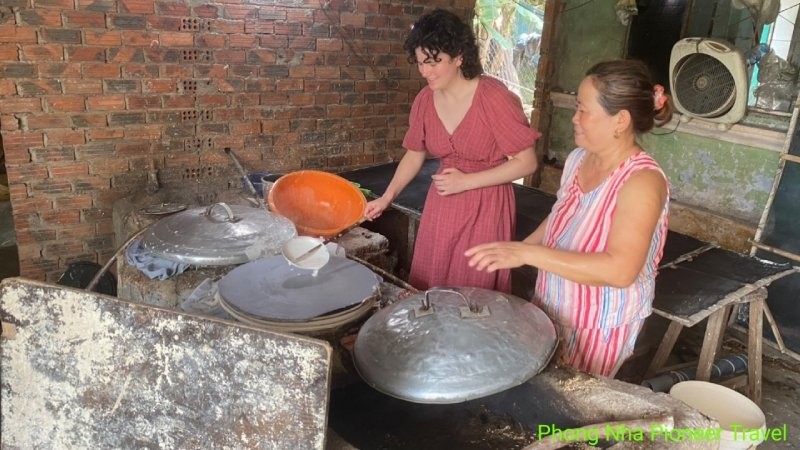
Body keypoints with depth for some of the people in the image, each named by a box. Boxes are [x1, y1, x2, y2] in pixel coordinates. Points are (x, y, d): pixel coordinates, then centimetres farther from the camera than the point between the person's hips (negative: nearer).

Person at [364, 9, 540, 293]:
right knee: (429, 288, 15)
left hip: (485, 207, -5)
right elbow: (414, 155, 12)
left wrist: (466, 181, -19)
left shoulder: (493, 97, -19)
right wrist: (387, 197, 1)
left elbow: (527, 162, -16)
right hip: (440, 205, 6)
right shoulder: (425, 100, -2)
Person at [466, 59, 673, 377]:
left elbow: (620, 270, -35)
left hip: (599, 328, -7)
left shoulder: (642, 181, -25)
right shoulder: (577, 159, -2)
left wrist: (528, 253, -37)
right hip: (552, 310, 7)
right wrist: (514, 252, 6)